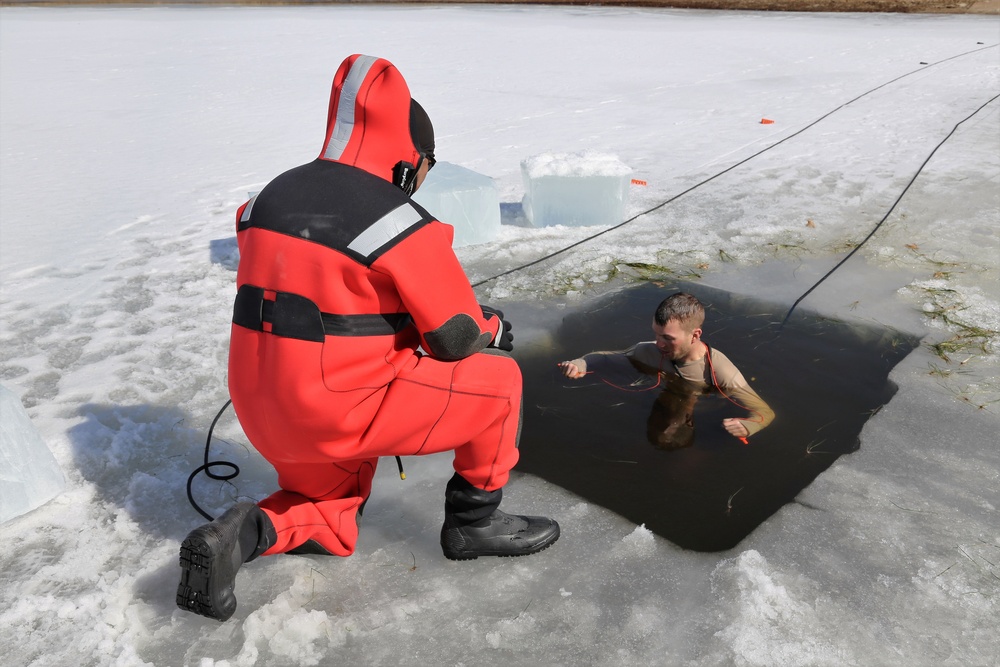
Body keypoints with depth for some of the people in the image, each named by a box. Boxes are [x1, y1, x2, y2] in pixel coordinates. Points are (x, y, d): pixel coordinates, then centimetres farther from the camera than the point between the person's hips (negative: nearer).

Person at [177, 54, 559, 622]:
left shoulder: (273, 196, 8)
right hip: (342, 410, -8)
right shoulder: (400, 221, -17)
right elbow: (457, 337, -11)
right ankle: (476, 522, 18)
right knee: (498, 378, 6)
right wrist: (495, 326, 12)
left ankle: (247, 532, 3)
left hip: (264, 412, 8)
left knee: (332, 531, 31)